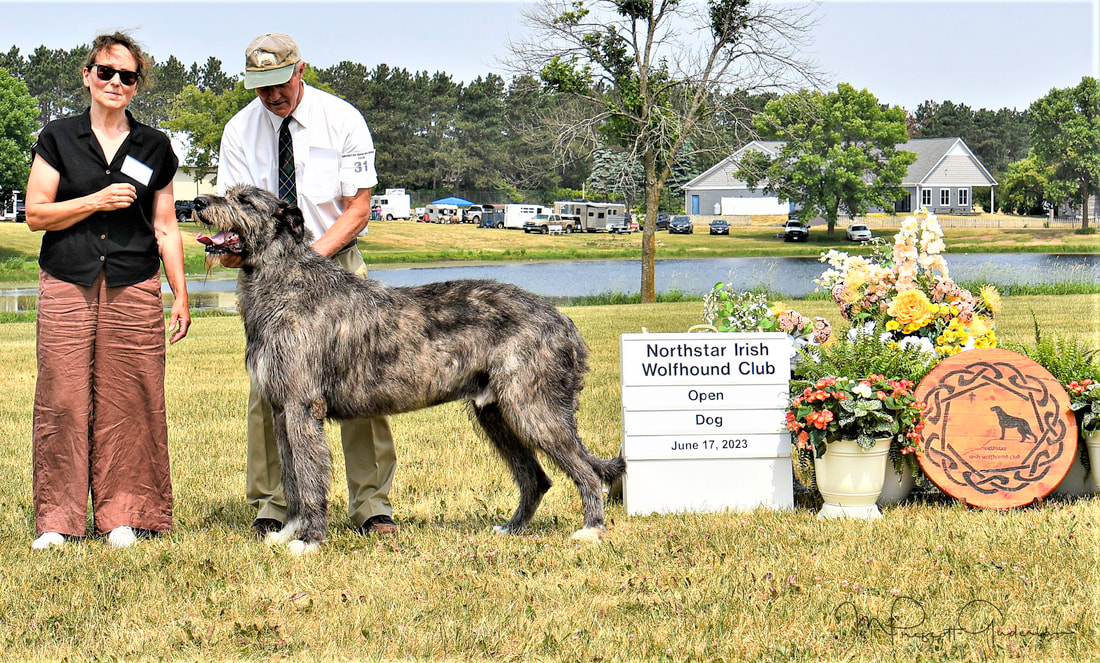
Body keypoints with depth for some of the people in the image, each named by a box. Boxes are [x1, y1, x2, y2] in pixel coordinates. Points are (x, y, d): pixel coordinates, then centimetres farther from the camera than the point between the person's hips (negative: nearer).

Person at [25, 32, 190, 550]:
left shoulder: (154, 148, 11)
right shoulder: (58, 139, 7)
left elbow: (165, 227, 13)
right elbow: (35, 214, 2)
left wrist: (181, 295, 8)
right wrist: (98, 201, -10)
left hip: (134, 290, 1)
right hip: (67, 288, -1)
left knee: (131, 402, -3)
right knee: (63, 400, -5)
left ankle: (123, 514, 5)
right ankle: (58, 519, 1)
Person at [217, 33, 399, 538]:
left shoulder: (342, 121, -7)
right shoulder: (240, 130, -1)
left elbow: (357, 209, -8)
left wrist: (310, 255, -21)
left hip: (337, 261, -1)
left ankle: (371, 505, -2)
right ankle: (270, 508, 2)